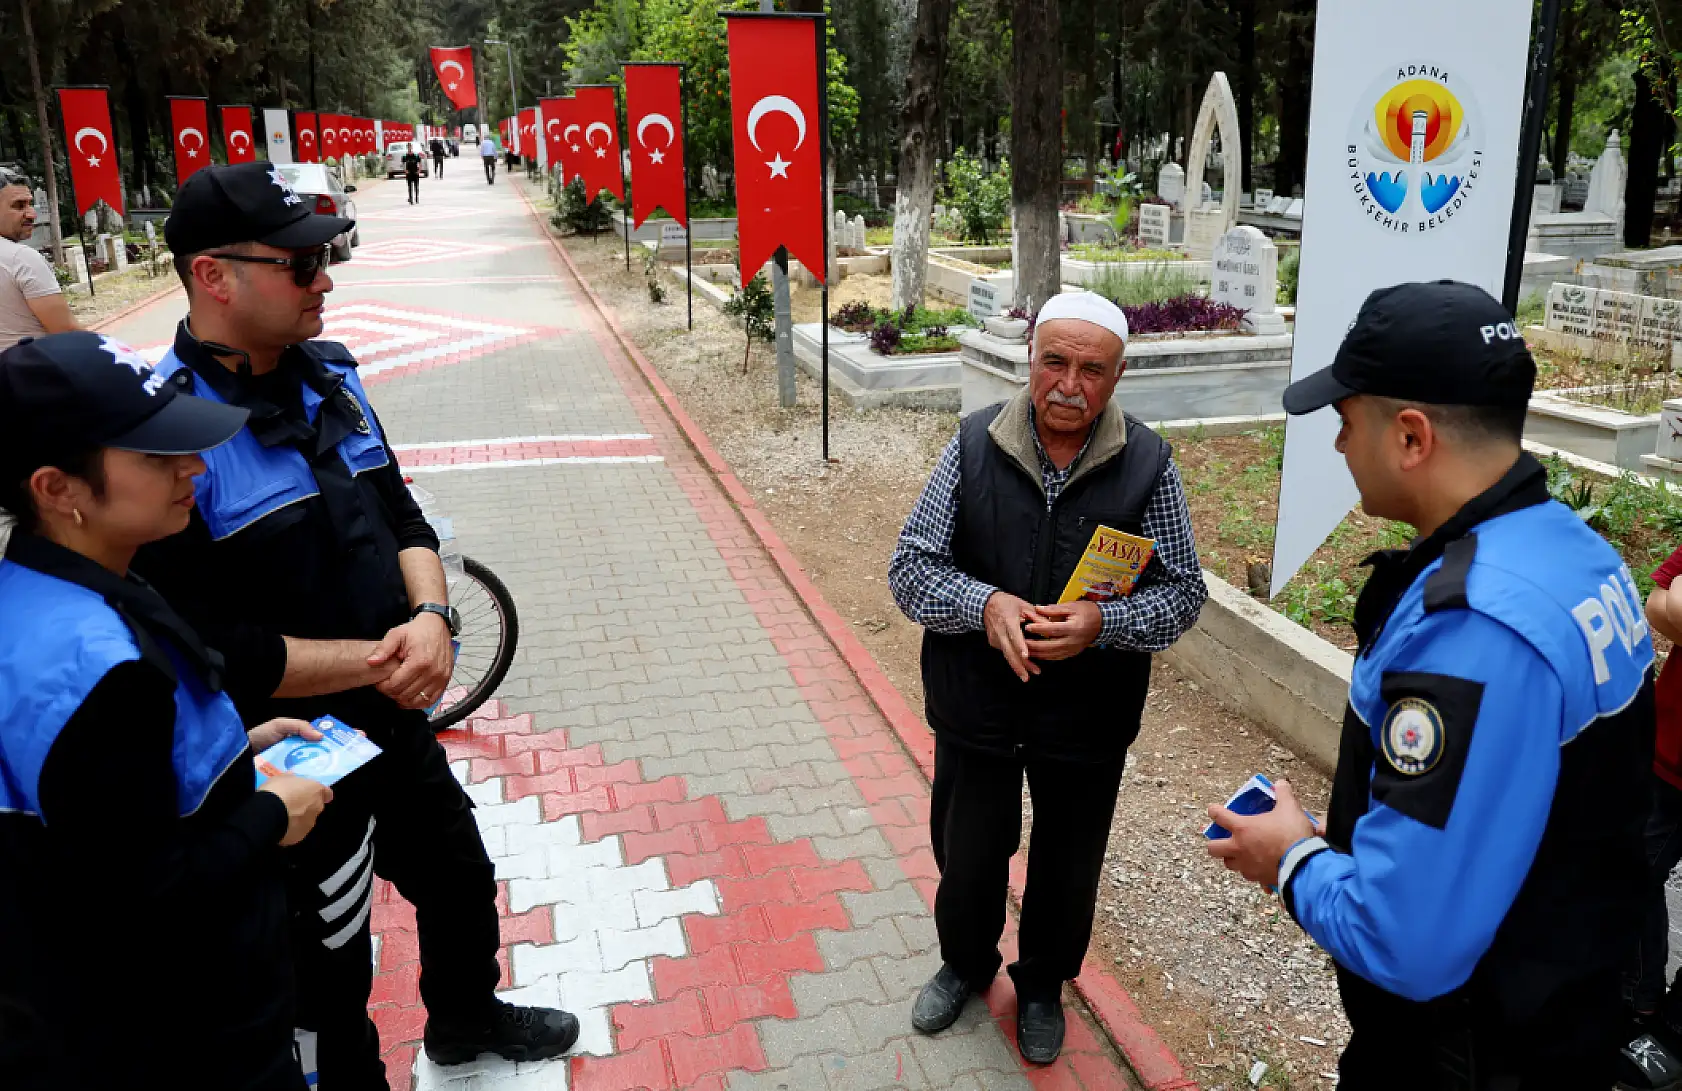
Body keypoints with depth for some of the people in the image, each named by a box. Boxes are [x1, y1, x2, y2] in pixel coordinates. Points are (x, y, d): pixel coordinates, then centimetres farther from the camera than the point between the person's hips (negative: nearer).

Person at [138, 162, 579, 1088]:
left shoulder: (327, 376, 1)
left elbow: (399, 515, 7)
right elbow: (207, 648, -26)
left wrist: (432, 617, -12)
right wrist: (375, 660, -21)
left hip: (397, 720, 8)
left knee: (461, 880, 28)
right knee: (330, 974, 16)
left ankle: (466, 1017, 56)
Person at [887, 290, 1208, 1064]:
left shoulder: (1147, 464, -10)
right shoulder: (975, 444, -9)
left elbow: (1183, 592, -5)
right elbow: (910, 567, -7)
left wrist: (1102, 622, -25)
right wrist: (984, 605, -26)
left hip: (1087, 719, 0)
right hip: (975, 709, 1)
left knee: (1067, 869, 19)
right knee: (966, 855, 20)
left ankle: (1043, 985, 48)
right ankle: (965, 965, 50)